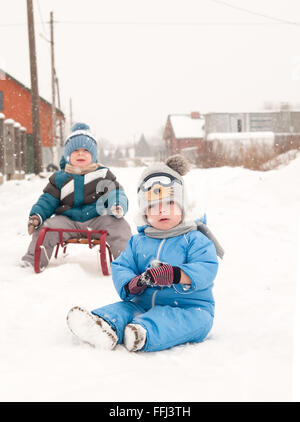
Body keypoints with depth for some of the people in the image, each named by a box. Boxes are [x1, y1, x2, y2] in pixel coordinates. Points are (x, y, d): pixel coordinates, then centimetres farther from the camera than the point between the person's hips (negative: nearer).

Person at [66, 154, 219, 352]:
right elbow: (120, 267, 10)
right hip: (143, 304, 5)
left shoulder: (196, 240, 1)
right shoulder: (138, 242, 16)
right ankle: (104, 326, -52)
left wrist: (175, 275, -32)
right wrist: (130, 284, -15)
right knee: (123, 309, -20)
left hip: (187, 307, -5)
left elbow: (205, 270, -13)